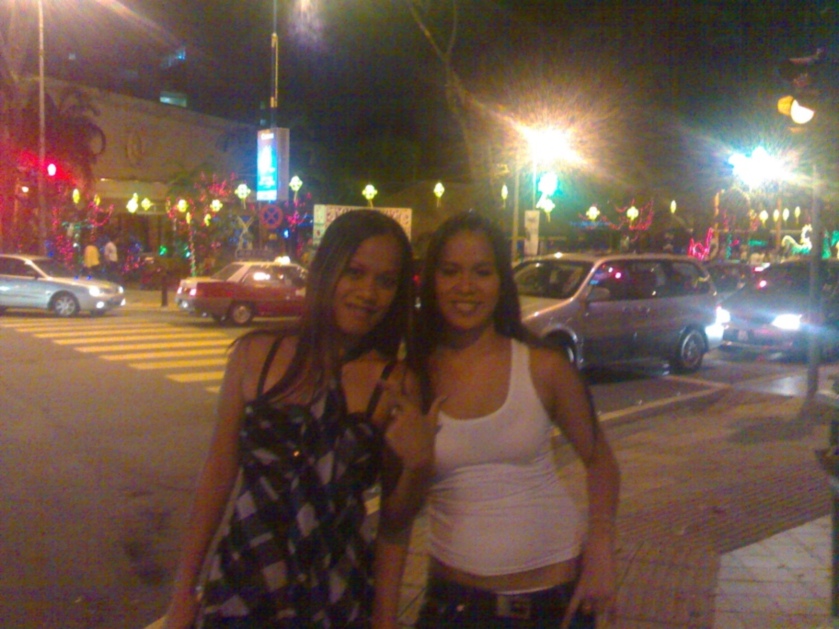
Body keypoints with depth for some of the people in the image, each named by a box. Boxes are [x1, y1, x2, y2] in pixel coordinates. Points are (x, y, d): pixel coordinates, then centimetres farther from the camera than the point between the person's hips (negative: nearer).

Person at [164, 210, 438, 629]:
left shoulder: (395, 386, -9)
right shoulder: (256, 355, -6)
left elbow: (394, 524, -2)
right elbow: (218, 474, 1)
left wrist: (417, 466, -21)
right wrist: (184, 594, 5)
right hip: (239, 591, 1)